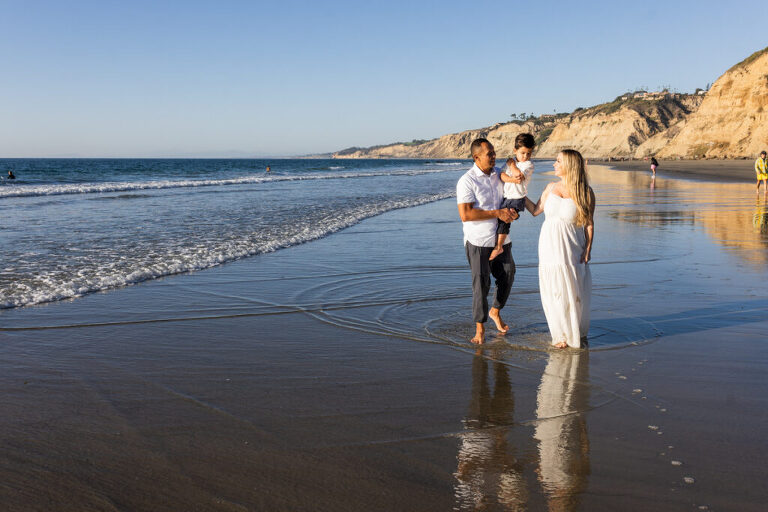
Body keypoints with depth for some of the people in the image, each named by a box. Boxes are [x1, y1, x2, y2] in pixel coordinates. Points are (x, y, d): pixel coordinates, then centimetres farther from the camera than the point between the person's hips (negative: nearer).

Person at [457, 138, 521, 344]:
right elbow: (465, 215, -21)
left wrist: (514, 211, -4)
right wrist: (497, 213, -22)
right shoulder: (467, 181, -14)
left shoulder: (499, 173, 5)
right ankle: (480, 327, 11)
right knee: (481, 283, -2)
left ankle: (495, 311, 35)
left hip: (501, 238, 6)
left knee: (507, 276, 10)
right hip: (478, 241, -6)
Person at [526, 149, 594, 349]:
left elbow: (589, 224, -5)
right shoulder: (551, 187, 6)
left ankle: (579, 333, 25)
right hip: (550, 248, 4)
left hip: (572, 250, -4)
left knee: (575, 292, 5)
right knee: (554, 291, 6)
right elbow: (535, 210, 14)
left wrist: (587, 250, -9)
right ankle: (561, 334, 21)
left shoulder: (585, 192, -7)